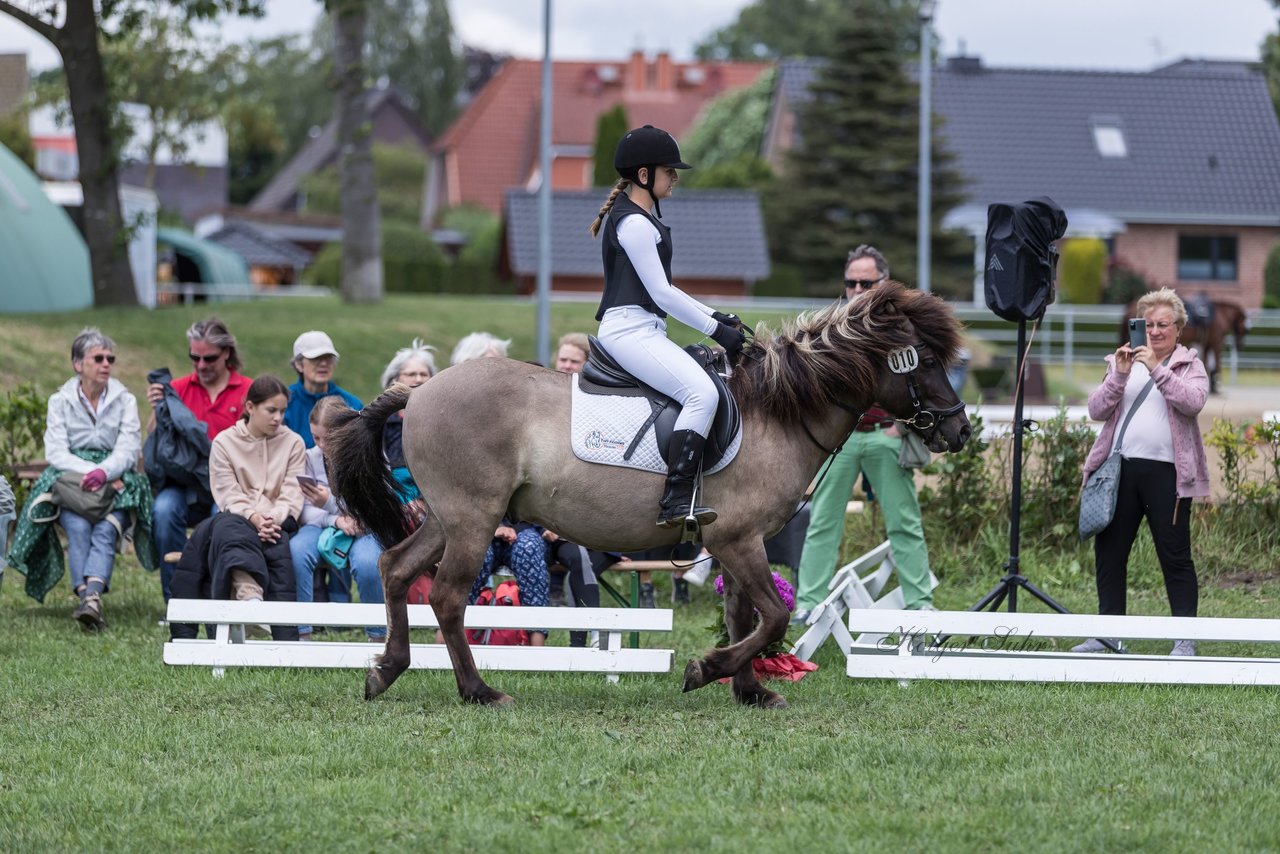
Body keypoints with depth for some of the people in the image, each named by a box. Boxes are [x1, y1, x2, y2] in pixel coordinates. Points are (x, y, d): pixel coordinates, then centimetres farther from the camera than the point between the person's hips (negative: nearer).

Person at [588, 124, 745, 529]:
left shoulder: (645, 217, 20)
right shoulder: (634, 223, -13)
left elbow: (662, 291, 24)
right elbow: (661, 293, -16)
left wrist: (714, 317, 16)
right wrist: (715, 330, -10)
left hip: (645, 329, 11)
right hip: (630, 330, -11)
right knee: (701, 393, -28)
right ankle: (677, 501, -35)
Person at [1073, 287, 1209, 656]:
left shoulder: (1190, 365, 7)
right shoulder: (1122, 361, 15)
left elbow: (1193, 402, -13)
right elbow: (1096, 410, 5)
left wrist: (1157, 369, -18)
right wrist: (1119, 376, -8)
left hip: (1167, 472, -4)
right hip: (1121, 468, 4)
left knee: (1175, 556, -3)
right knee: (1109, 553, 7)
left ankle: (1185, 639, -2)